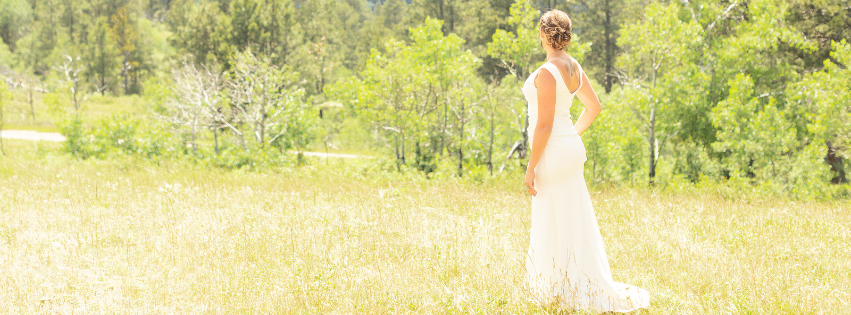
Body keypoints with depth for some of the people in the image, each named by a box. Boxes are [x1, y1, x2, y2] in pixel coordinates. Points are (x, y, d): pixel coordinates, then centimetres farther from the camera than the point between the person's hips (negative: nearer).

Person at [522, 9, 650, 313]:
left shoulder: (546, 73, -21)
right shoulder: (574, 67, 7)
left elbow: (544, 125, -22)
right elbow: (594, 107, 19)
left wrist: (531, 168, -17)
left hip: (552, 153, -9)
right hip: (570, 148, 10)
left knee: (556, 229, -1)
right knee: (575, 225, 16)